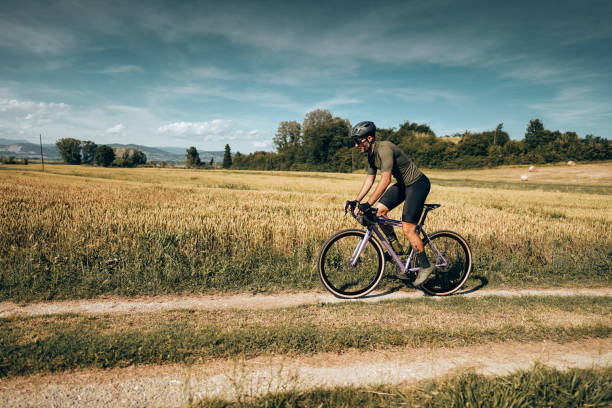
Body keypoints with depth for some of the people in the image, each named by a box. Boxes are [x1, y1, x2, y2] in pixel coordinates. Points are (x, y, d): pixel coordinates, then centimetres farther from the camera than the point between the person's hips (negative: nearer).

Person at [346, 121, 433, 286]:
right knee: (379, 211, -6)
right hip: (402, 184, 9)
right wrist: (356, 201, 1)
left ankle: (425, 266, 7)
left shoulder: (385, 149, -27)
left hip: (418, 184, -9)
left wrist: (368, 204, -36)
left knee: (407, 229, -11)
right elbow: (369, 179, 8)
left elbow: (385, 180, -34)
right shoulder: (371, 155, 2)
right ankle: (396, 246, 11)